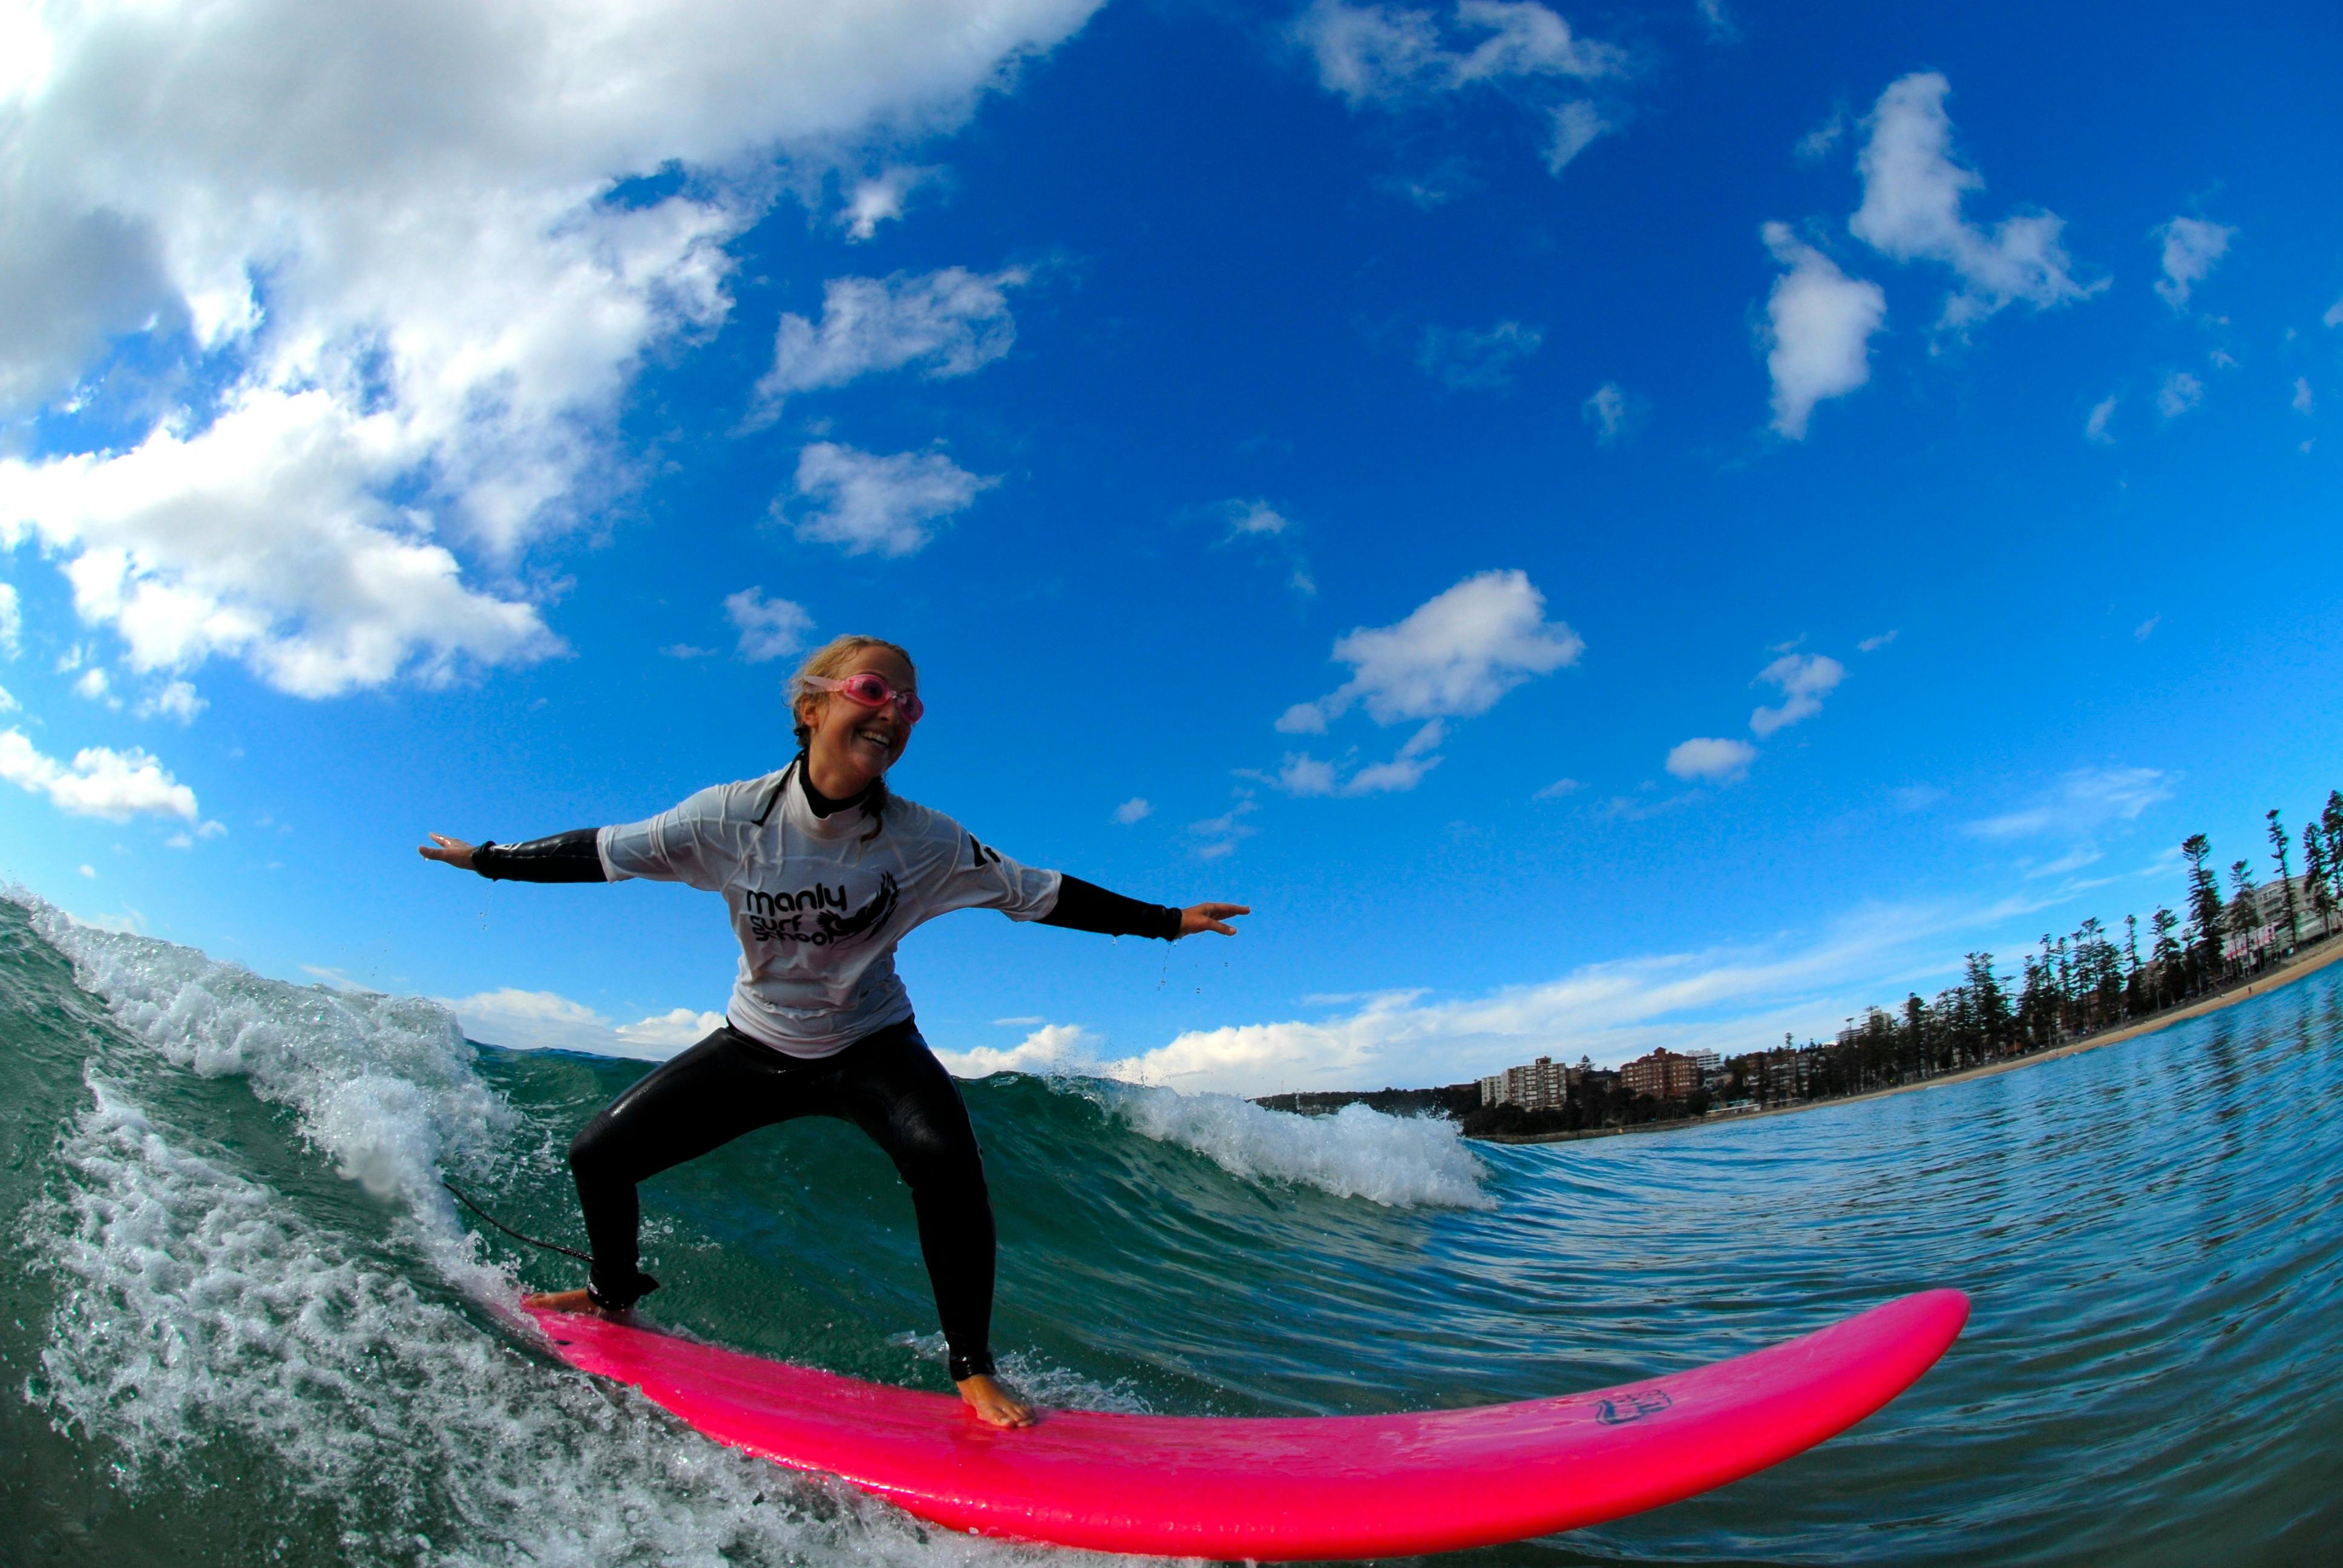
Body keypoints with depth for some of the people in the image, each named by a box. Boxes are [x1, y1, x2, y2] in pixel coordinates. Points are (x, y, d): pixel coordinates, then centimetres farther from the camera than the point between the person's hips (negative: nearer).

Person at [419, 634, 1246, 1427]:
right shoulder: (737, 816, -19)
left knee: (943, 1156, -31)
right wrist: (490, 861, 1)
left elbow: (1038, 894, -13)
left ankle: (974, 1370, -13)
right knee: (598, 1155, 2)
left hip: (870, 1046, -2)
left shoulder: (924, 841, -21)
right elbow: (604, 853, -6)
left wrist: (1167, 921, -11)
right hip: (756, 1043, 2)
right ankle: (615, 1290, 38)